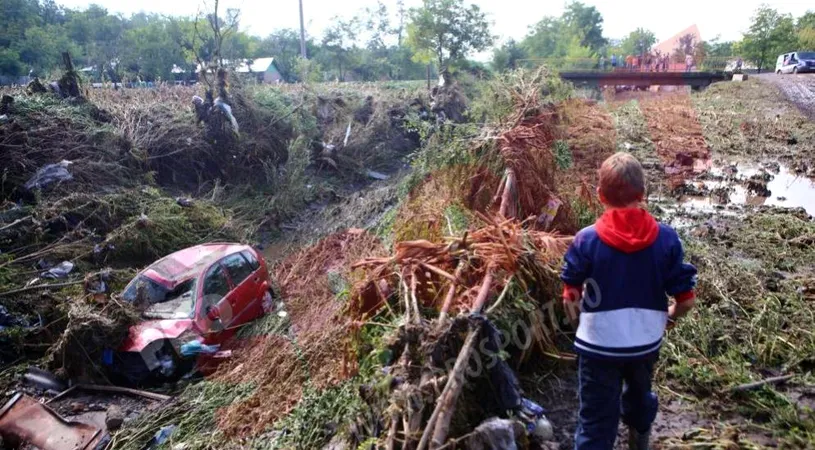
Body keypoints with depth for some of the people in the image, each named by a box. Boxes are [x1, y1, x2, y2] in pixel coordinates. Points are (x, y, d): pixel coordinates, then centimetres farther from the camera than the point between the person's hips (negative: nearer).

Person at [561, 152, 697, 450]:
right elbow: (685, 300, -6)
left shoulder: (587, 240, -15)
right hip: (647, 342, 4)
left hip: (598, 345, -3)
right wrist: (668, 317, 15)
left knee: (596, 422, 8)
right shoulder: (666, 238, -10)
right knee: (639, 395, 32)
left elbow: (571, 299, -10)